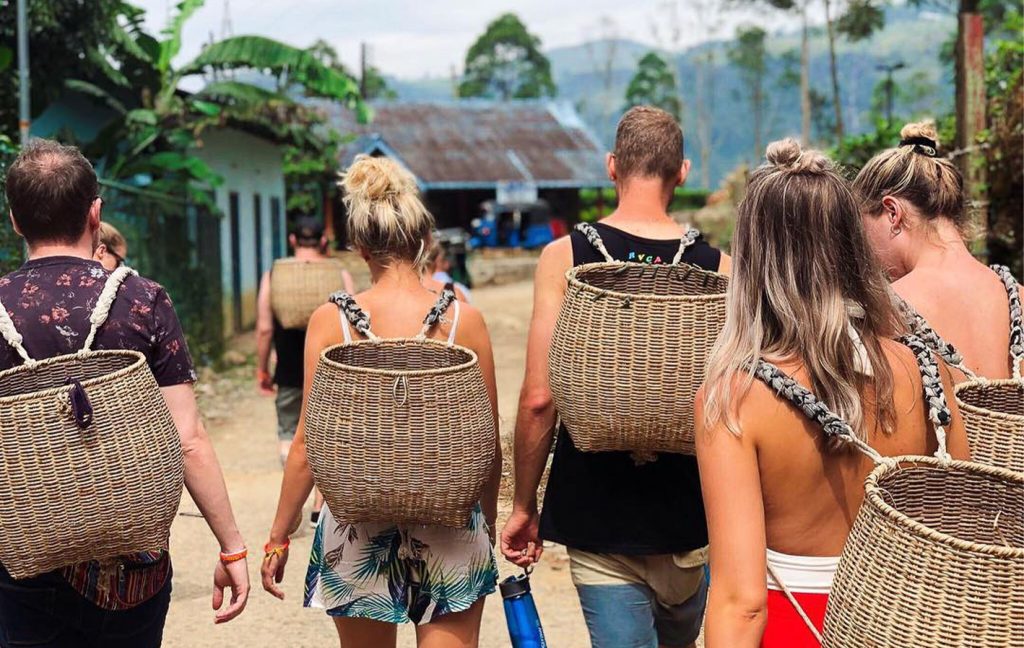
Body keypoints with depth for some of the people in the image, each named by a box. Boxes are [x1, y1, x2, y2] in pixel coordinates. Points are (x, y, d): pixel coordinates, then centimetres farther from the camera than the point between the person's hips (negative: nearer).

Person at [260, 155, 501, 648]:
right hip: (451, 524, 0)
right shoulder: (465, 320, -5)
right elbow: (488, 441, 1)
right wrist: (489, 524, 17)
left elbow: (309, 440, -5)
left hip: (358, 522, 1)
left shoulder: (330, 321, -6)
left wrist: (279, 536, 6)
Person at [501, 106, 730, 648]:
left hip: (597, 516, -2)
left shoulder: (564, 257, -8)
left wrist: (523, 507, 1)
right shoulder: (716, 267, -4)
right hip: (691, 518, 2)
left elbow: (538, 399, -11)